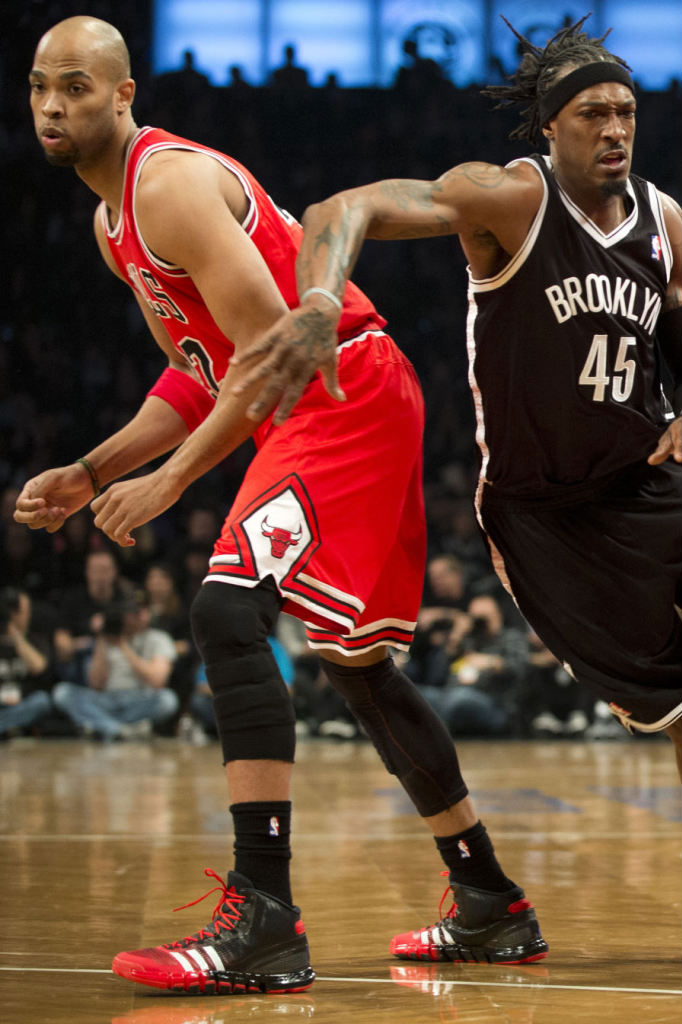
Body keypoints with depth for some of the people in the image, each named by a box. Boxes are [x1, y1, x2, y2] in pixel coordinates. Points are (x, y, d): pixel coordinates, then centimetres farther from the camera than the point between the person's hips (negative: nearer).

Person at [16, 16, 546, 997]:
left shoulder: (171, 183, -17)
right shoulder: (112, 219, 15)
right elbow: (200, 373, 21)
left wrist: (170, 482, -20)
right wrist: (90, 474, 11)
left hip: (349, 394, -11)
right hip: (308, 411, 11)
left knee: (227, 611, -23)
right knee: (357, 663, 17)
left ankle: (265, 921, -26)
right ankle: (496, 908, 27)